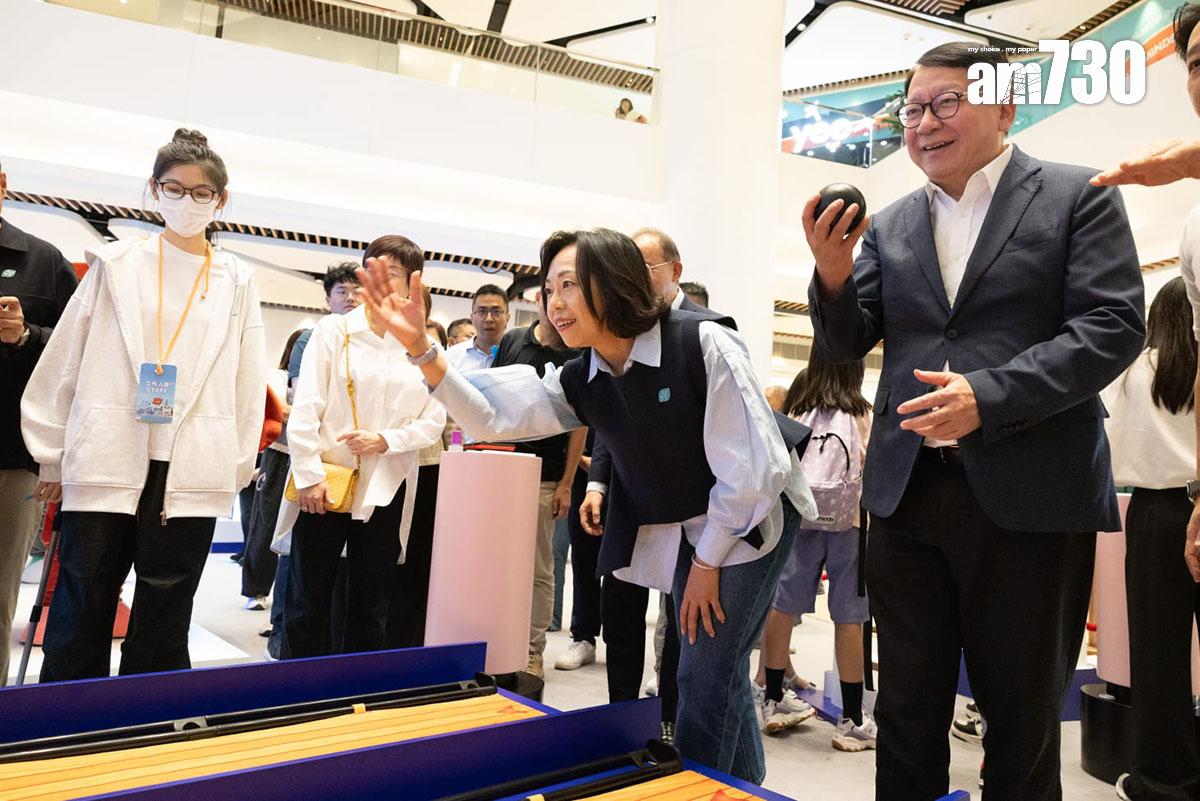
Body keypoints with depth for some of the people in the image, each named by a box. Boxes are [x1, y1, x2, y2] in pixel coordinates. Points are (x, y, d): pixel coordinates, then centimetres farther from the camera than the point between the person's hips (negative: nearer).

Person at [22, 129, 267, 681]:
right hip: (104, 466, 0)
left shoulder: (237, 282, 8)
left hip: (192, 474, 0)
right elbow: (63, 362, 7)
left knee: (163, 629, 8)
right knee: (80, 619, 5)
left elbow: (248, 384, 7)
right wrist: (53, 457, 6)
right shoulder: (115, 265, 7)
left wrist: (236, 469, 3)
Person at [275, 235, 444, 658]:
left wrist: (385, 440, -12)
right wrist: (310, 474, -11)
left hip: (385, 490, 1)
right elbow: (305, 407, -4)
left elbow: (433, 421, 3)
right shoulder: (333, 330, 1)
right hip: (325, 483, -1)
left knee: (369, 608, 11)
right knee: (308, 604, 7)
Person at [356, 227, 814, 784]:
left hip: (747, 520, -6)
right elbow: (493, 416, -14)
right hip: (682, 531, 6)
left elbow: (748, 468, -22)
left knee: (706, 678, -4)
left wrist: (708, 561, -15)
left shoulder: (703, 345, -24)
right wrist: (420, 349, -26)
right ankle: (746, 786, 34)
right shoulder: (579, 381, -5)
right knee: (720, 675, 15)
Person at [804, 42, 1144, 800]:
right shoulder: (888, 227, 11)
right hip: (907, 492, 4)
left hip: (1029, 497, -3)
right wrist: (834, 275, -12)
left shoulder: (1078, 196, 1)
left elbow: (1114, 325, -8)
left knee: (1022, 710, 13)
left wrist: (989, 395, -21)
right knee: (907, 708, 14)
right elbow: (845, 344, 8)